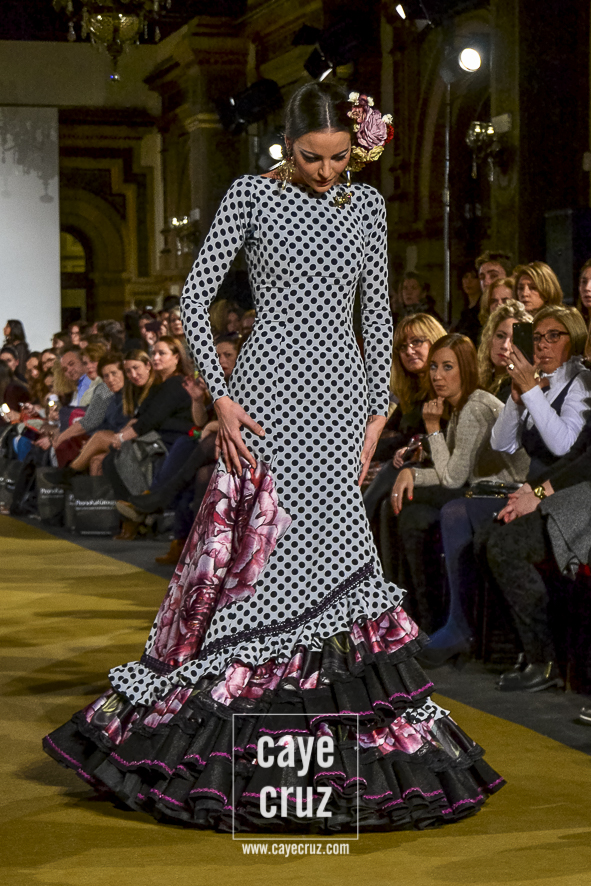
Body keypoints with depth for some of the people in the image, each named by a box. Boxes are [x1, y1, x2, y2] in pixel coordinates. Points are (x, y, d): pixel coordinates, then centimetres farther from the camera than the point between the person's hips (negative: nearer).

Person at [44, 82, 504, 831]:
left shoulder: (366, 206, 10)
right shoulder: (252, 195, -2)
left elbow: (377, 317, 13)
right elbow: (194, 300, -3)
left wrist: (377, 414, 6)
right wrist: (221, 396, -11)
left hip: (340, 396, 3)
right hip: (269, 393, -3)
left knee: (324, 554, 1)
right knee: (272, 551, -5)